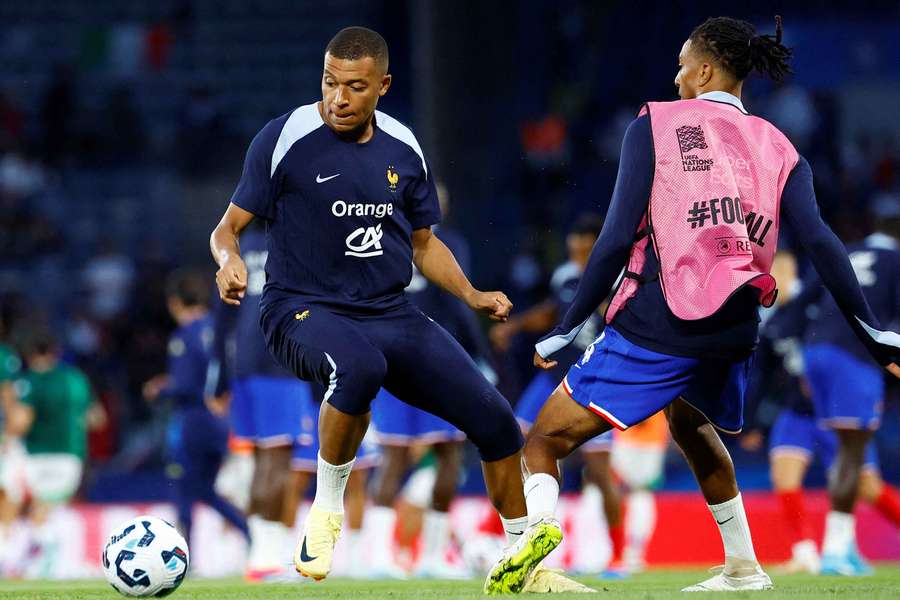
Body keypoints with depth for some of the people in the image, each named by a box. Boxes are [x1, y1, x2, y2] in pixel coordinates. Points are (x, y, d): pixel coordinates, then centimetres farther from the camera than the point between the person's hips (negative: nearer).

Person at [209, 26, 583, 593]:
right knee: (360, 368, -41)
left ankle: (520, 561, 18)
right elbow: (227, 228, -2)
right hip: (304, 311, -5)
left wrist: (471, 295, 4)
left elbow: (424, 243, 20)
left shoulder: (403, 150, 8)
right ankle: (327, 510, -18)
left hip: (391, 314, 5)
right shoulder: (286, 138, -6)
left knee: (494, 417, -4)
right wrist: (230, 261, -25)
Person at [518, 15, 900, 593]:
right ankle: (744, 569, 38)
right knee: (689, 419, 37)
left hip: (654, 328, -5)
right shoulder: (777, 147, 12)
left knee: (544, 441, -1)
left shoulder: (656, 124, 3)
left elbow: (618, 238, -4)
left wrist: (566, 329, 0)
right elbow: (820, 242, -1)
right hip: (735, 329, 5)